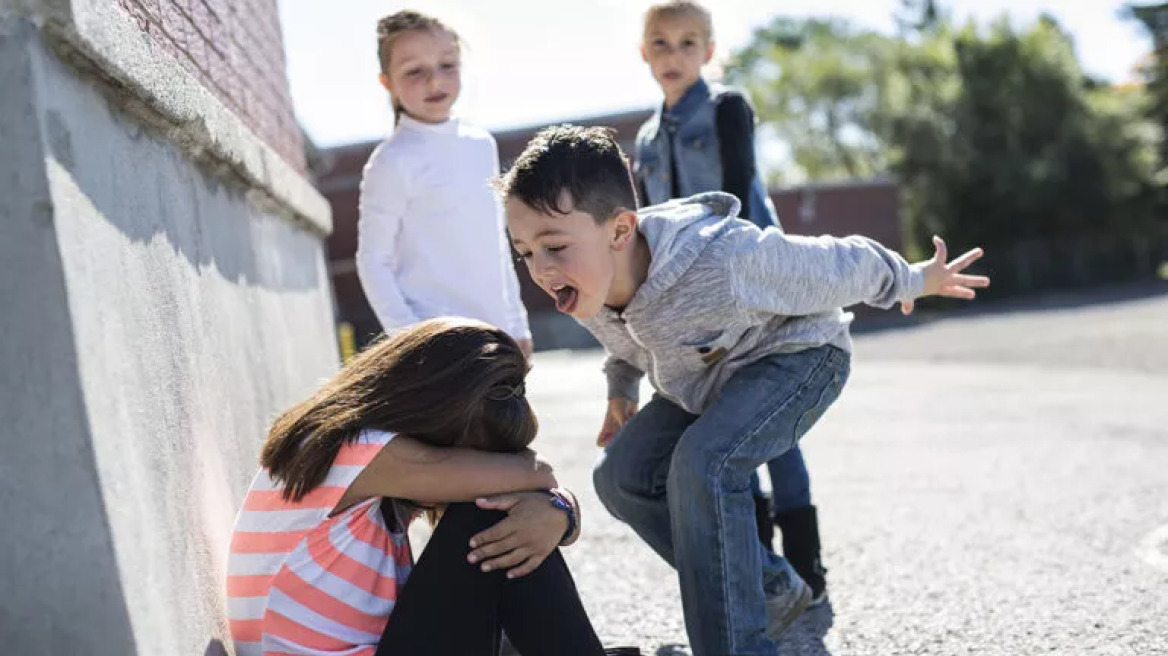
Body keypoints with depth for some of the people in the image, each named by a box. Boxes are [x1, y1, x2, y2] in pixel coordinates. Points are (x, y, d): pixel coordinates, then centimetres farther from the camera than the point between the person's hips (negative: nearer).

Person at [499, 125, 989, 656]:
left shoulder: (725, 262, -42)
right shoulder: (585, 286, -20)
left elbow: (842, 266, -22)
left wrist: (916, 282, -6)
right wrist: (620, 389, 20)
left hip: (797, 356, -7)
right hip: (705, 380, 8)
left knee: (703, 464, -32)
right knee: (622, 476, -4)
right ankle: (772, 590, 11)